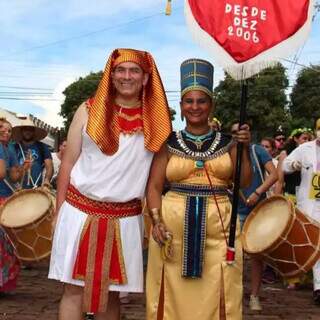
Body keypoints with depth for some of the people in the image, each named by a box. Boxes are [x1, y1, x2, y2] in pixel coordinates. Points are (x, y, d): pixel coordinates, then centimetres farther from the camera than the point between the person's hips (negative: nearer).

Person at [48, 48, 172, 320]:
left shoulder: (156, 120, 3)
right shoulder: (89, 111, 1)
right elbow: (68, 163, 3)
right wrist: (59, 212, 2)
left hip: (125, 218, 1)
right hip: (80, 211, 0)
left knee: (111, 291, 9)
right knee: (75, 288, 3)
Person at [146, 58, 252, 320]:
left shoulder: (227, 142, 7)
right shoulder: (169, 143, 5)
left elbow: (245, 182, 1)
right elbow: (154, 186, 2)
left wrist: (244, 148, -10)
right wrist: (157, 222, -11)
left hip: (218, 227, 1)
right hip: (174, 227, 0)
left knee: (214, 296, 3)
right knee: (174, 295, 4)